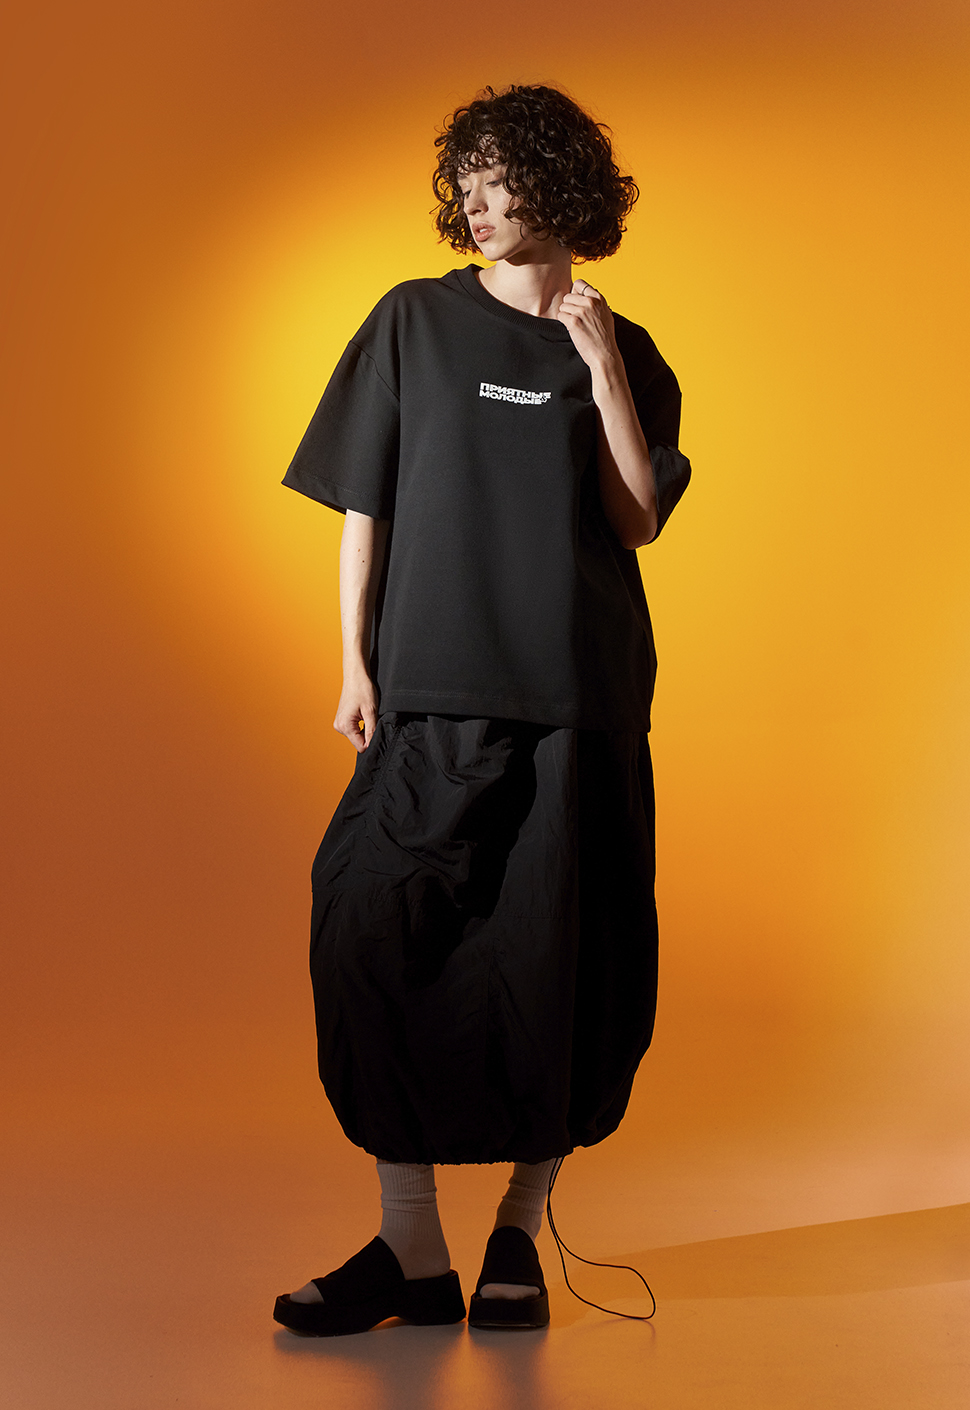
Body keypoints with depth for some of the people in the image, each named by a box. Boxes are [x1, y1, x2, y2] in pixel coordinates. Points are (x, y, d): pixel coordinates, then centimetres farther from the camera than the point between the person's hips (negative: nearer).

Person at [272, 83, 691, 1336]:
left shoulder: (626, 354, 12)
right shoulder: (414, 323, 10)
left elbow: (639, 519, 1)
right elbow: (364, 502, 7)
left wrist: (601, 367, -4)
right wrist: (354, 663, 0)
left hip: (581, 694, 1)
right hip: (433, 691, 0)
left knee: (560, 964, 1)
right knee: (381, 943, -11)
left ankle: (520, 1233, 16)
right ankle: (410, 1249, -2)